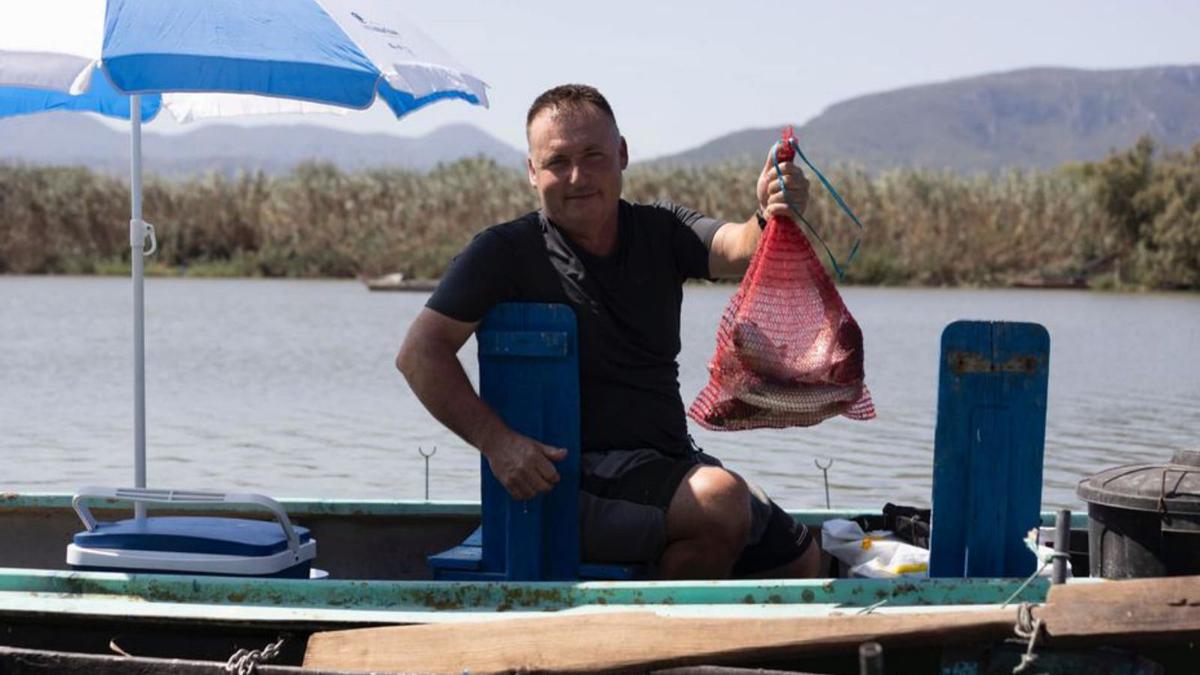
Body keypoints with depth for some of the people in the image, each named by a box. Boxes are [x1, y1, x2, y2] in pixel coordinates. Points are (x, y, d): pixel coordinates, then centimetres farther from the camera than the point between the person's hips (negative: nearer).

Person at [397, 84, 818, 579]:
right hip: (574, 480, -6)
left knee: (800, 562, 9)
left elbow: (739, 249, -13)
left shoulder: (661, 232, 7)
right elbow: (419, 353, -13)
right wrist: (495, 441, -25)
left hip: (673, 464, 6)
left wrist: (773, 220, -37)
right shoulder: (507, 252, -6)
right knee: (721, 500, -29)